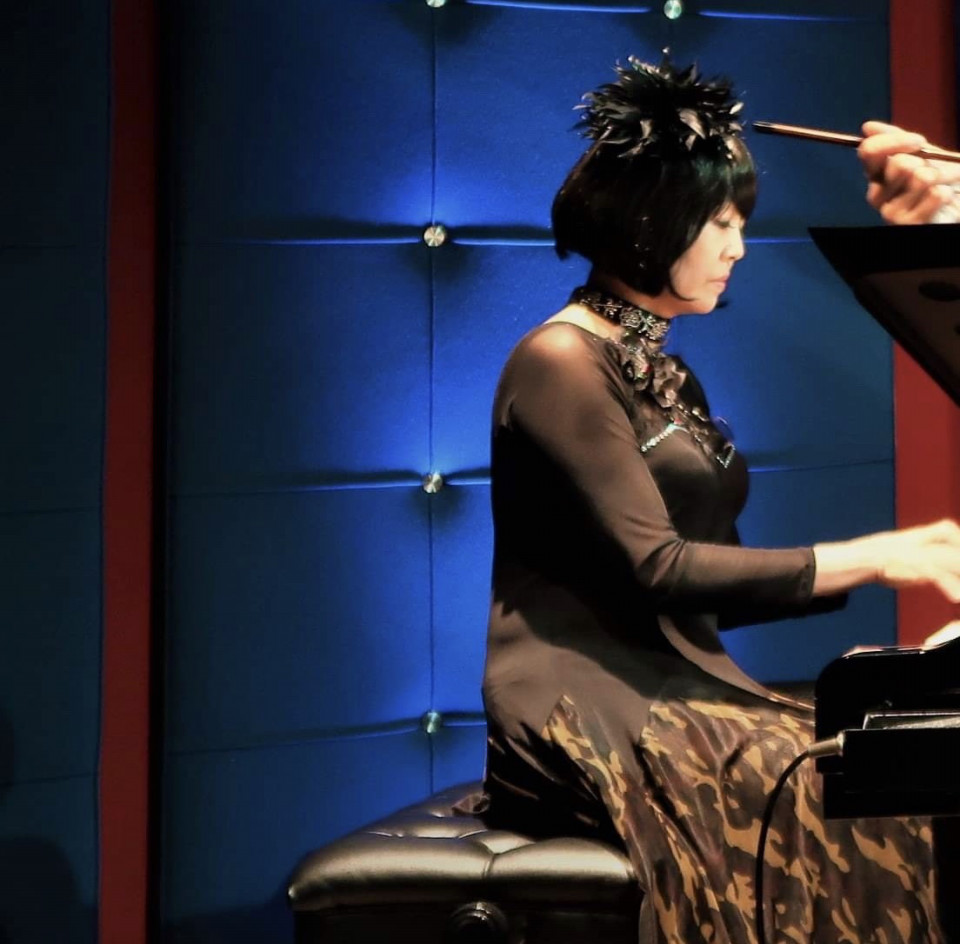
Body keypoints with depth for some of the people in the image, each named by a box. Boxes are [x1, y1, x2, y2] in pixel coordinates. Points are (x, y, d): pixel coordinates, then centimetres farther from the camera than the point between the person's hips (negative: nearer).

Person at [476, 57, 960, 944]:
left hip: (674, 687, 8)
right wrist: (871, 557, -14)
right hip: (585, 706, -8)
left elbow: (711, 591, 15)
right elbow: (659, 570, -17)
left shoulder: (664, 377, 19)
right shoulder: (561, 362, -8)